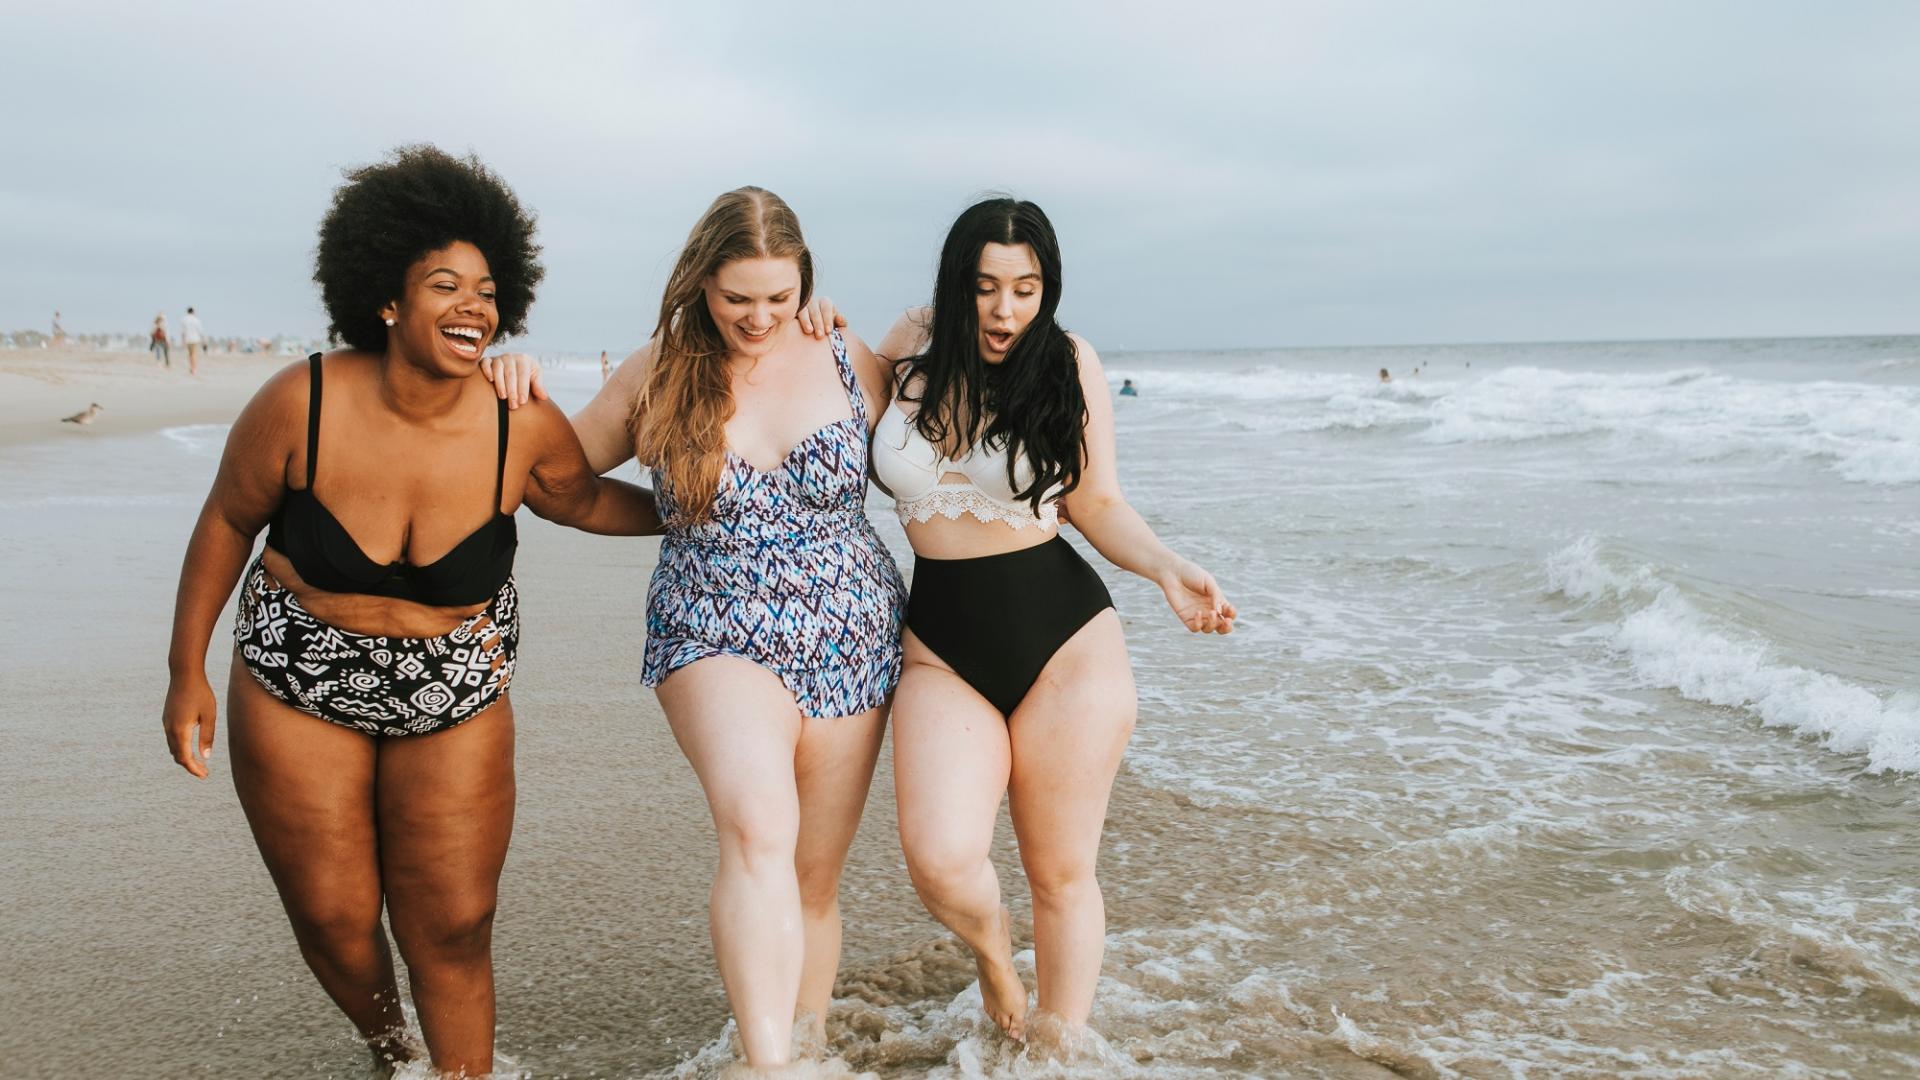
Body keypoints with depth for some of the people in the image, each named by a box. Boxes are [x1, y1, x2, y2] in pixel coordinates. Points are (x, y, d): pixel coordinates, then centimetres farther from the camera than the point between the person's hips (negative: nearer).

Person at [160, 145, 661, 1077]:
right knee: (334, 923, 8)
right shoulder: (301, 405, -19)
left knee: (453, 929, 0)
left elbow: (587, 502, 5)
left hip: (456, 700, 0)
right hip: (298, 686, 0)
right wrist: (188, 672, 1)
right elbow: (227, 522, -4)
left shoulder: (523, 429, -17)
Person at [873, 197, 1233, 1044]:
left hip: (1063, 639, -1)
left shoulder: (1067, 363, -2)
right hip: (941, 647, 2)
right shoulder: (910, 348, 3)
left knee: (1060, 875, 7)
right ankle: (993, 959, 22)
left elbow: (1098, 505, 4)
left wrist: (1167, 570, -13)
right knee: (940, 862, -15)